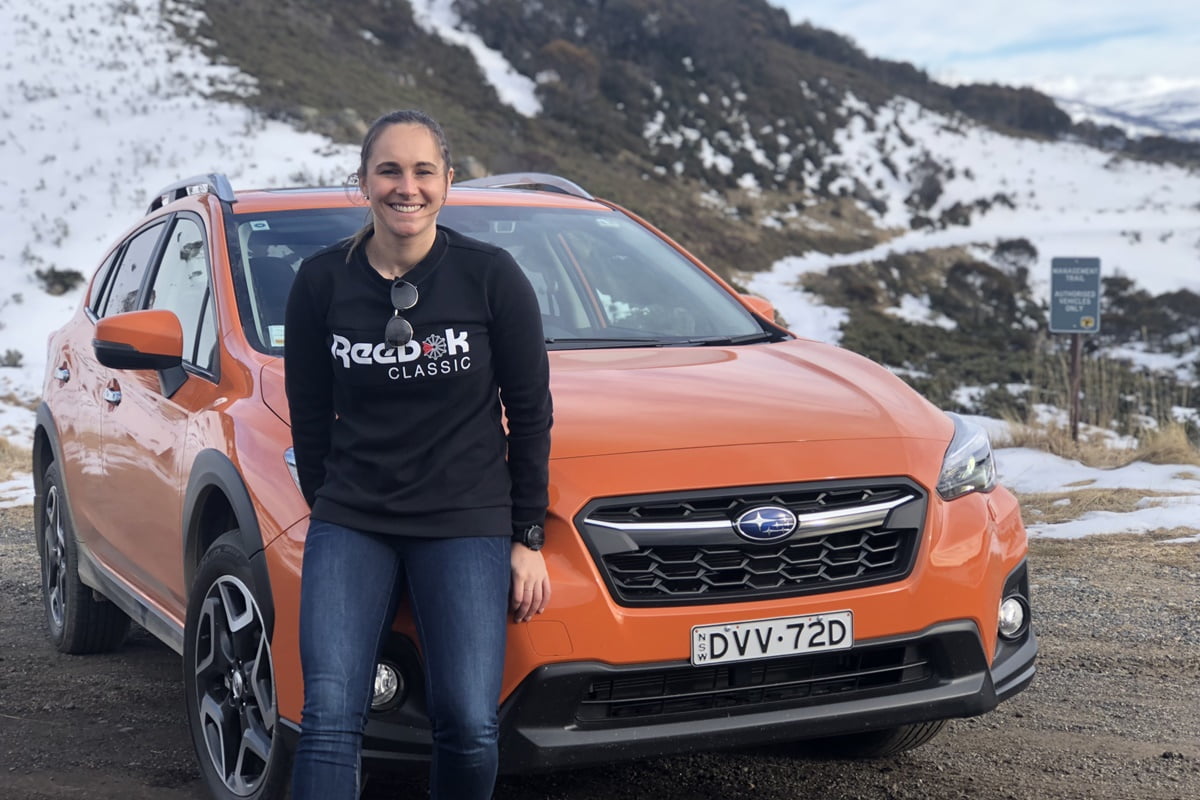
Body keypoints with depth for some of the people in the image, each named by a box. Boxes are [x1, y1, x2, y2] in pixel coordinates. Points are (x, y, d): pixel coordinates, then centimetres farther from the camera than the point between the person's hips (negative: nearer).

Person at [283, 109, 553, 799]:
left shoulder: (491, 276, -5)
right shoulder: (322, 282, 0)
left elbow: (530, 412, 1)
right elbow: (310, 414, 11)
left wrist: (528, 537, 2)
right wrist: (330, 506, 11)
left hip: (467, 527, -1)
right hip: (351, 525, 1)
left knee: (468, 726, -10)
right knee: (330, 717, -12)